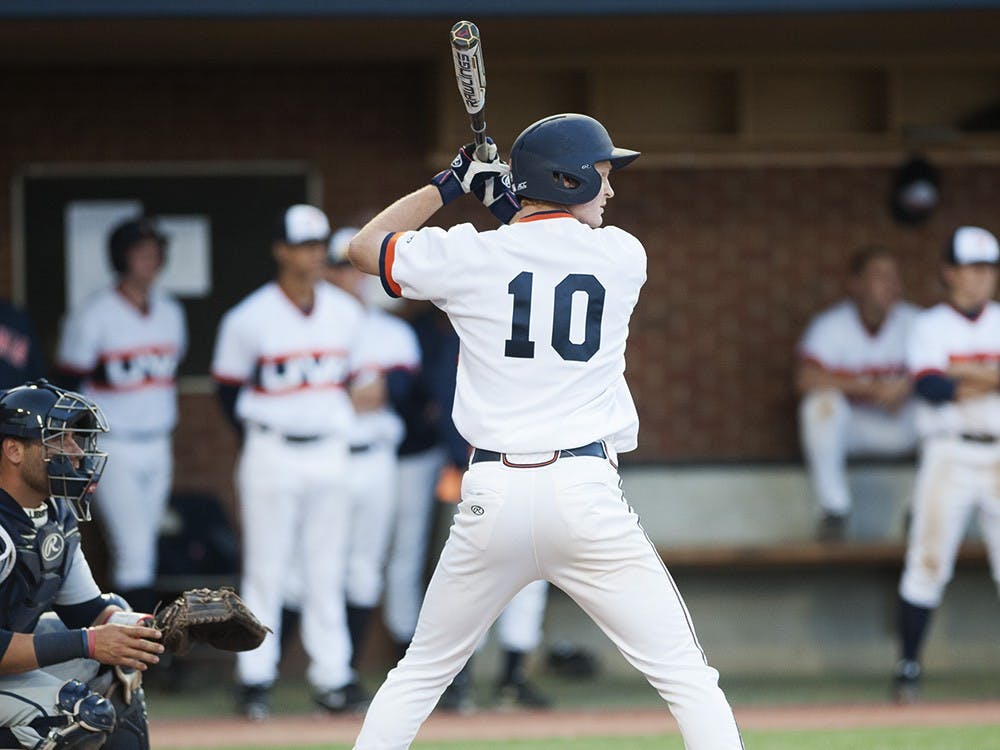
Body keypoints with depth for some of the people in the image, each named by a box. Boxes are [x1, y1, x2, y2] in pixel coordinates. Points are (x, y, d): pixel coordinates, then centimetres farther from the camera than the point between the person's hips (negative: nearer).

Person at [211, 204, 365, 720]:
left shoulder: (346, 314, 5)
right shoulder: (248, 319, -8)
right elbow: (228, 388, 0)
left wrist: (343, 428, 8)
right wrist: (262, 440, 0)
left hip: (330, 451, 4)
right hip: (272, 456, -4)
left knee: (326, 571, 7)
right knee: (266, 570, -1)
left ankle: (332, 676, 9)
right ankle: (255, 678, 4)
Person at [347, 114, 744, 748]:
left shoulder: (467, 256, 2)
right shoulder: (625, 257, 4)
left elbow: (366, 247, 20)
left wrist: (448, 185, 25)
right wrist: (510, 205, 25)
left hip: (494, 498, 2)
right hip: (586, 491, -1)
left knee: (419, 675, 17)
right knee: (688, 678, 2)